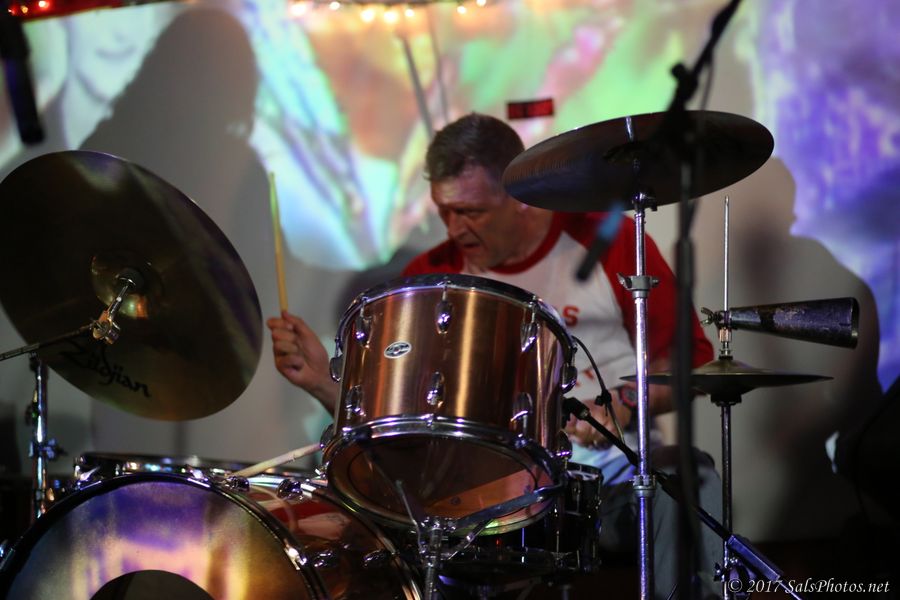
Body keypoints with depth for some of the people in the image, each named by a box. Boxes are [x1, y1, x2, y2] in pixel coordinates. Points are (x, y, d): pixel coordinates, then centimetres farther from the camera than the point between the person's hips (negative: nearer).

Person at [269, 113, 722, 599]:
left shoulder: (606, 240, 2)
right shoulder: (431, 277, 8)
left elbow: (692, 358, 5)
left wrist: (627, 401, -14)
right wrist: (323, 381, -10)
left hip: (618, 474, -1)